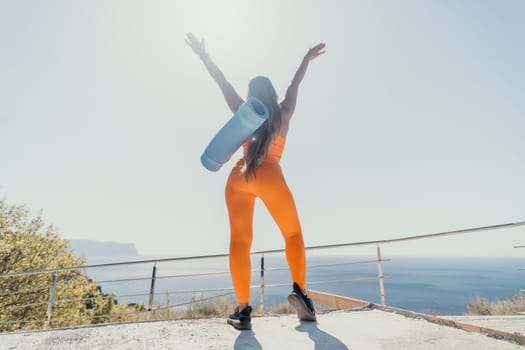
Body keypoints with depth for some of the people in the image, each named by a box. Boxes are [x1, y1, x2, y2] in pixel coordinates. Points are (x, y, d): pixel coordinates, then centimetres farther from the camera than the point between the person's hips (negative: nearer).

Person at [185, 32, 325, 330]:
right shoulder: (283, 114, 13)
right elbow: (294, 85, 26)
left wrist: (204, 55, 29)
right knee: (293, 234, 12)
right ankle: (300, 291, -3)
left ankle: (243, 309, -4)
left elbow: (224, 83, 20)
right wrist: (307, 59, 38)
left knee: (240, 241, -1)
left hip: (238, 177, 2)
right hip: (269, 176, -1)